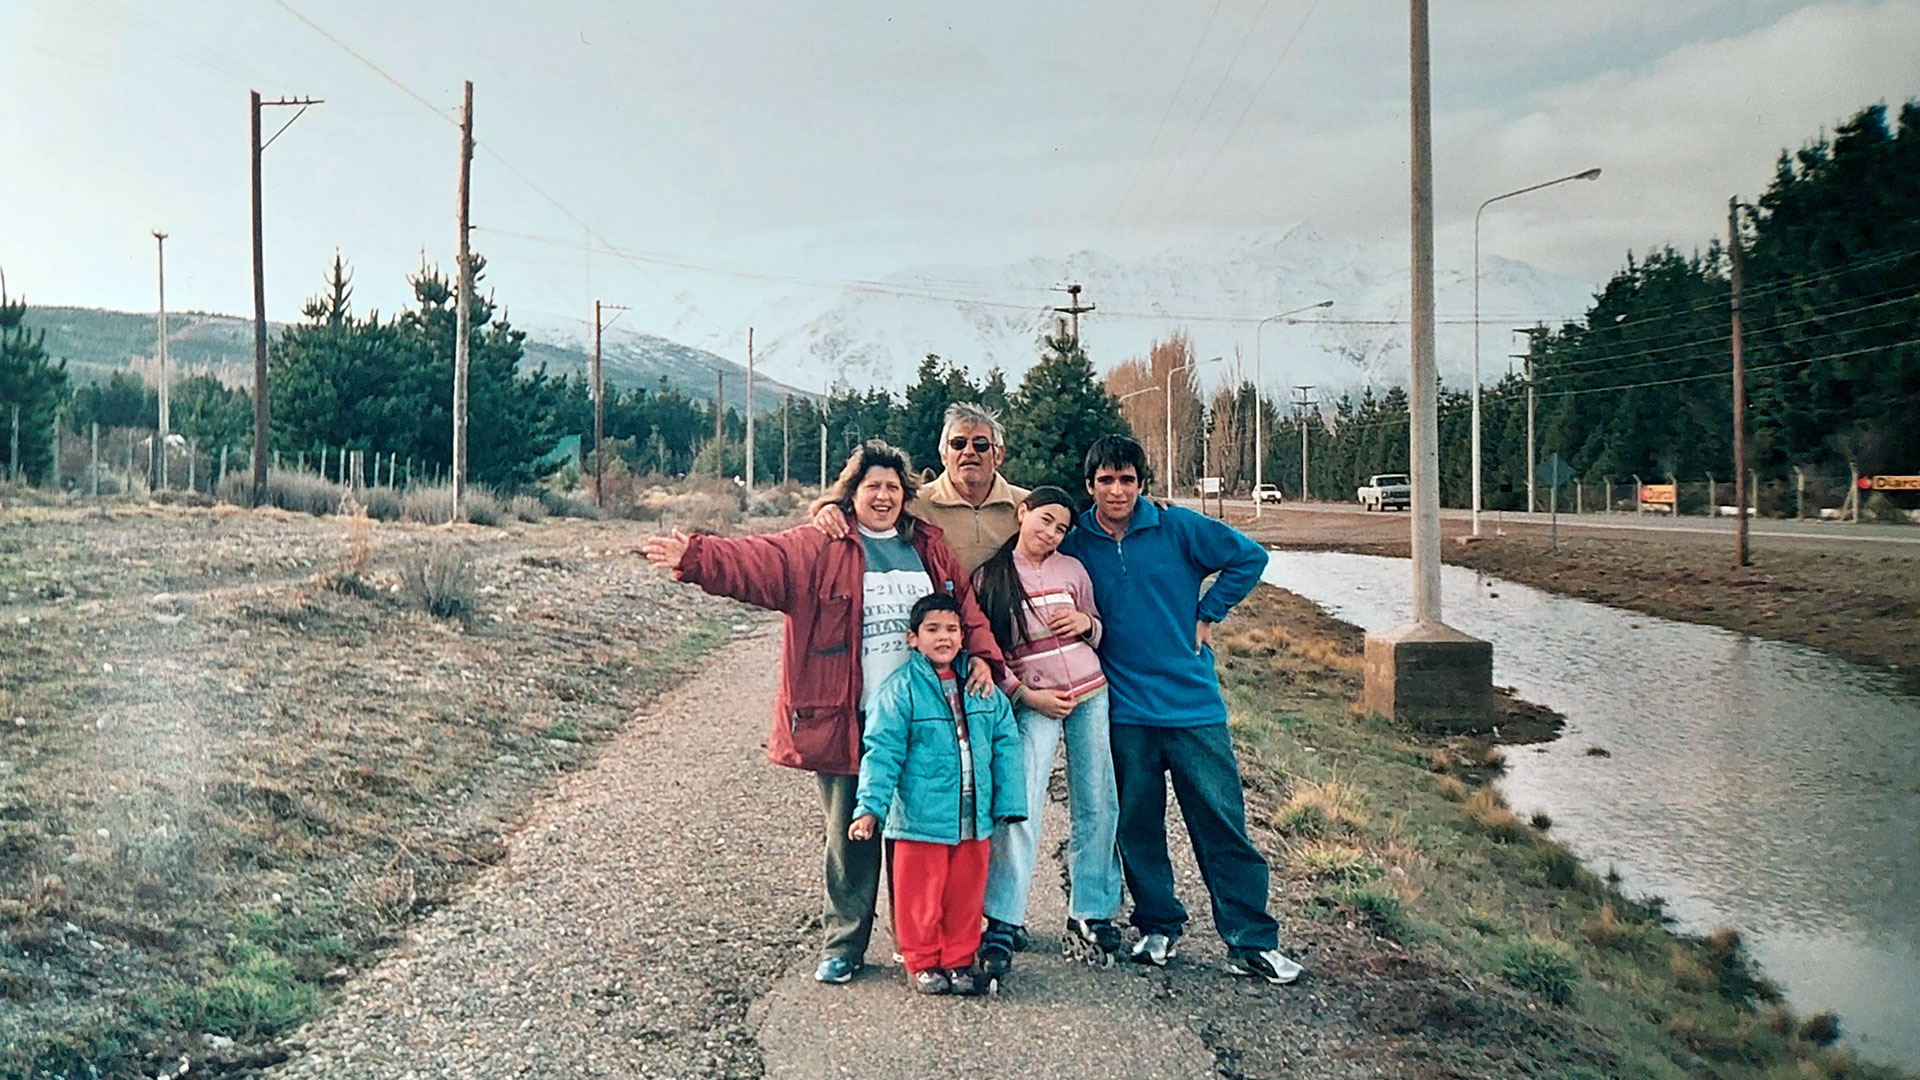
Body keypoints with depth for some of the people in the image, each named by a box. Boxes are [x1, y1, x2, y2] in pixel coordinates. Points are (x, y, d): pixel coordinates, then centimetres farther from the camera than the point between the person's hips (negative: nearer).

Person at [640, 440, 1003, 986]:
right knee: (850, 833, 4)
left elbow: (963, 602, 16)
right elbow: (757, 562, -13)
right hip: (846, 721, -3)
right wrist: (694, 557, -28)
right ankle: (843, 945, 19)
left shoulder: (928, 546, 13)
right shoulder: (818, 547, -1)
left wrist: (980, 654, 1)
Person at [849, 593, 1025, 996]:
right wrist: (870, 807, -18)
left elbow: (1006, 744, 10)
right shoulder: (899, 690, -8)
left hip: (973, 818, 4)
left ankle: (959, 959, 29)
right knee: (921, 895, 7)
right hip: (920, 818, -4)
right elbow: (883, 752, -11)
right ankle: (922, 962, 24)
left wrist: (1009, 803, 6)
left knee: (965, 892, 13)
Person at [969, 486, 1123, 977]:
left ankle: (1090, 917, 16)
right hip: (1033, 702, -3)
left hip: (1090, 695, 3)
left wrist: (1086, 622, -5)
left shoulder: (1072, 569, 7)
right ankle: (1003, 926, -9)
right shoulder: (988, 578, -1)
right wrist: (1026, 695, -9)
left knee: (1096, 807, 4)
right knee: (1019, 809, -13)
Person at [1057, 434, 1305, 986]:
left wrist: (1207, 614, 2)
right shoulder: (1074, 546, 3)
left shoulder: (1178, 527, -2)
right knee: (1137, 825, 9)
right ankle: (1158, 926, 27)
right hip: (1124, 708, 2)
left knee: (1222, 822, 0)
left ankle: (1251, 941, 8)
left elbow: (1249, 557, 5)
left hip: (1193, 700, -1)